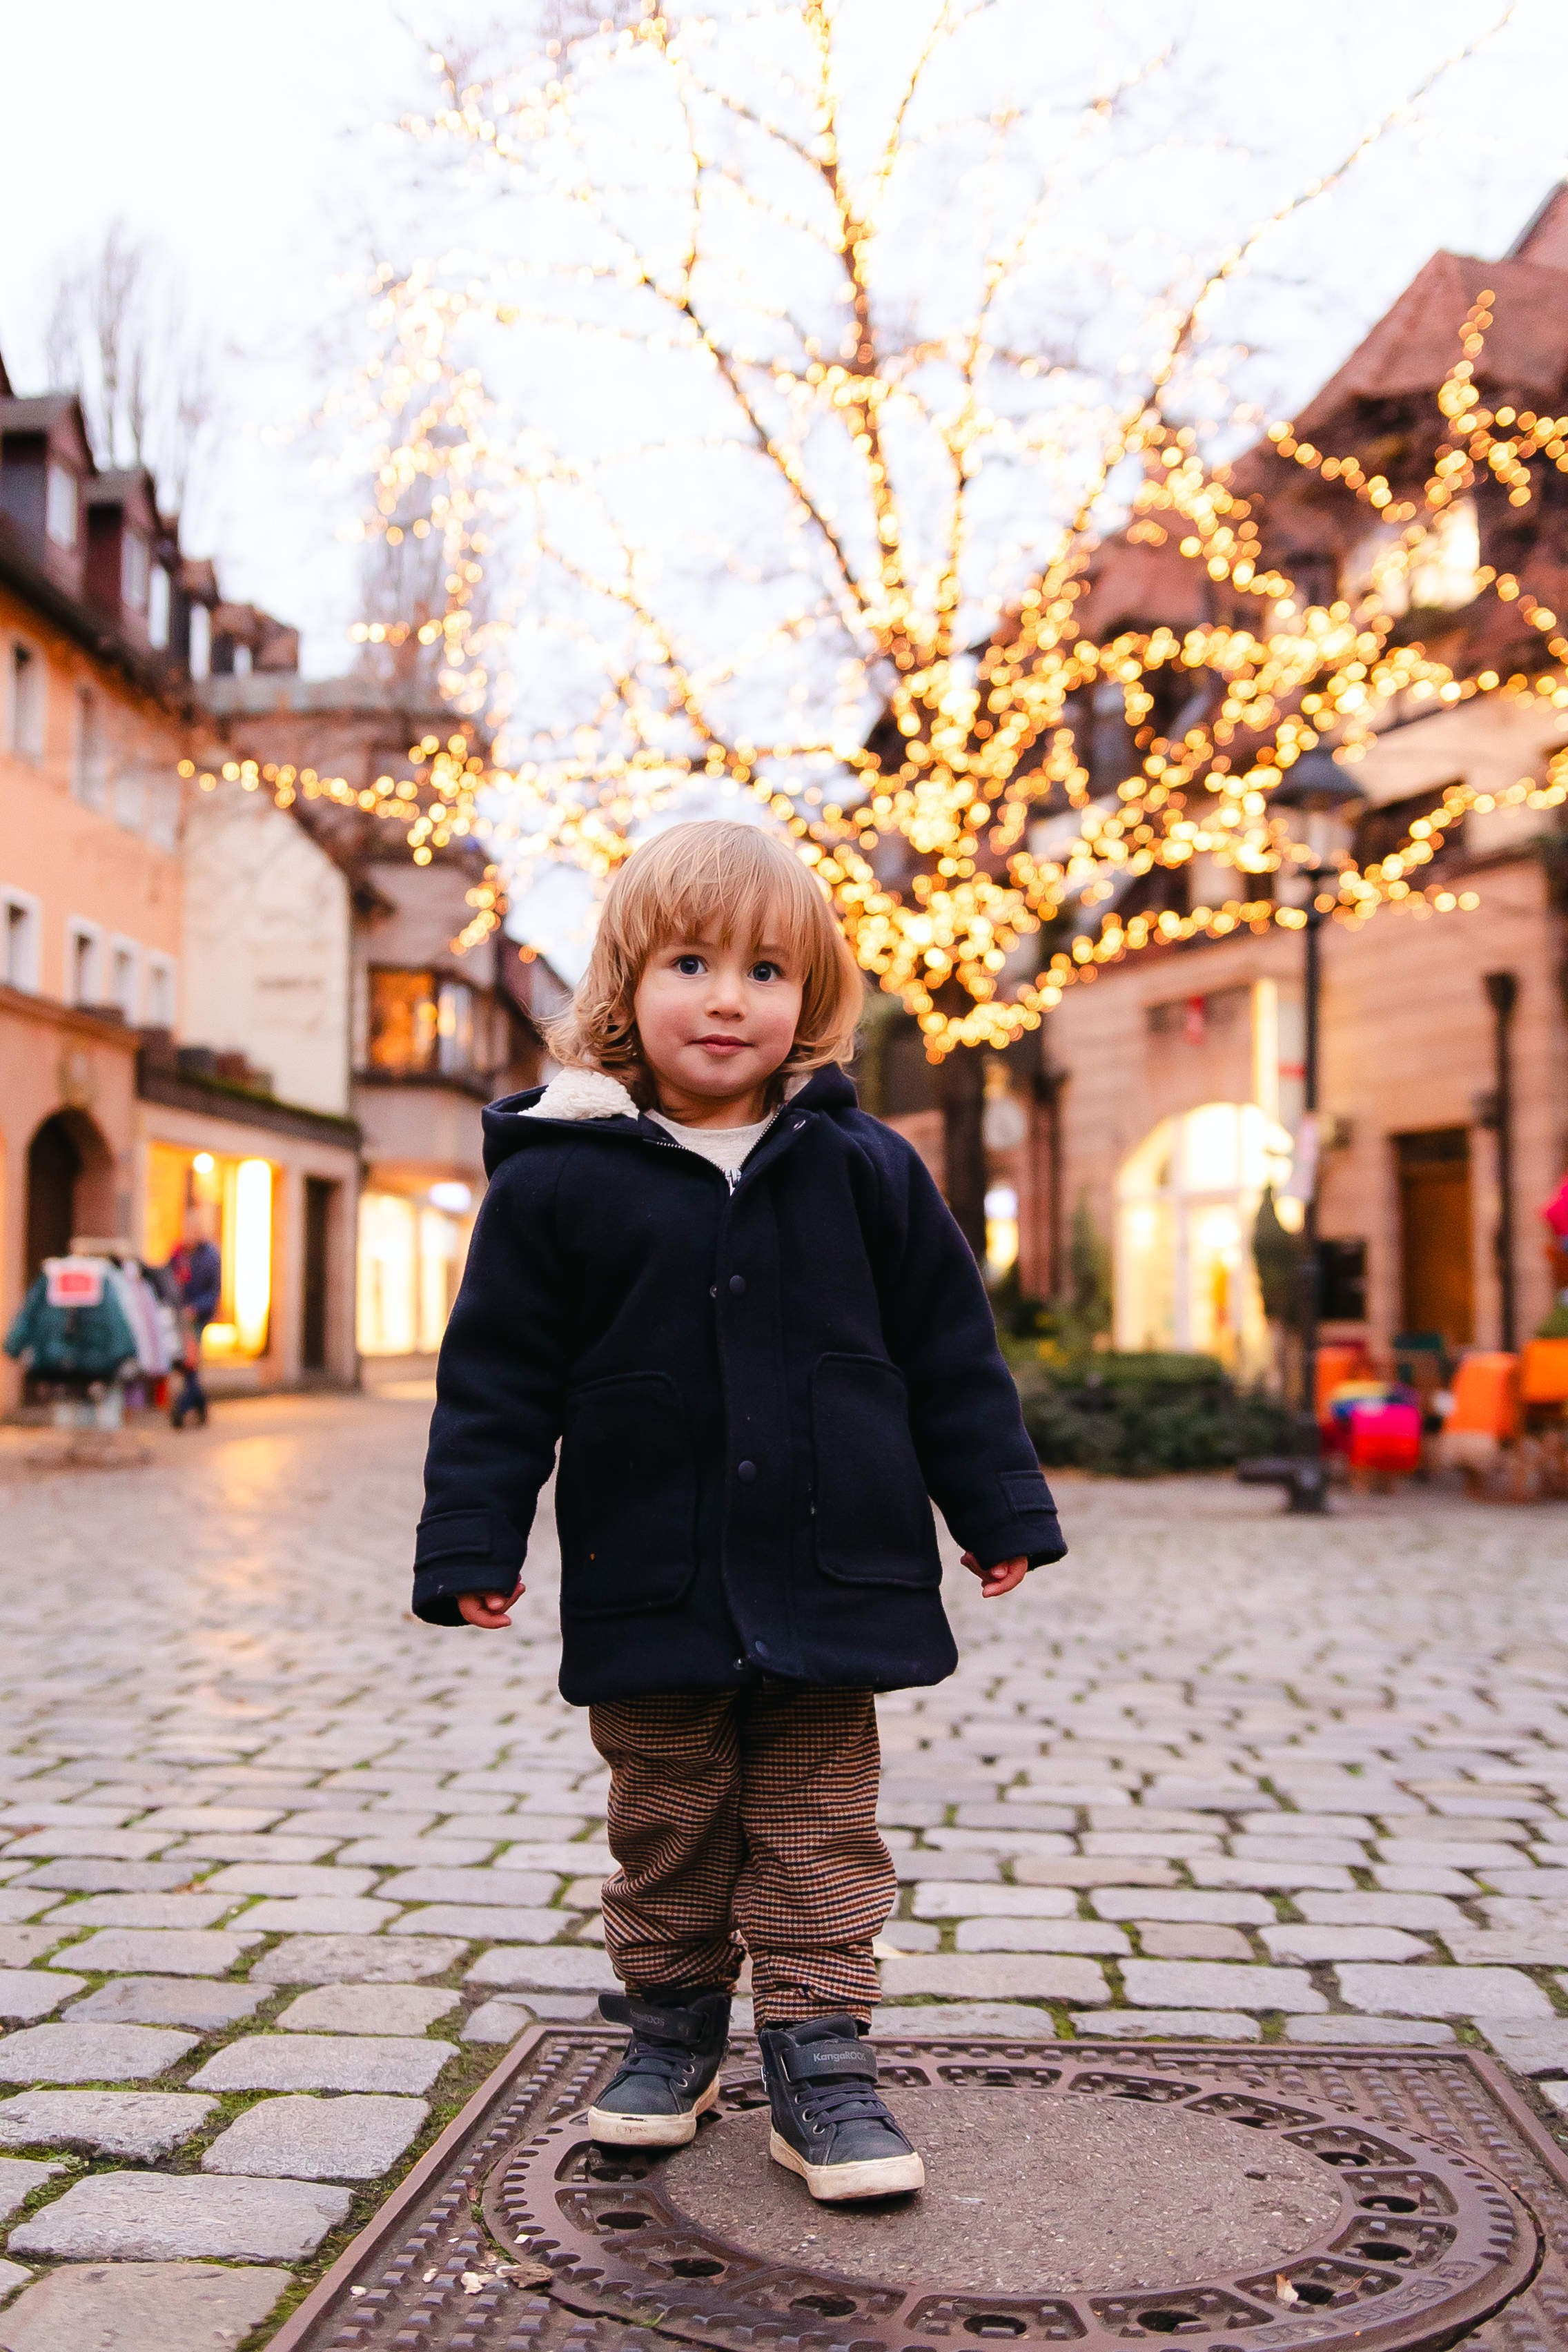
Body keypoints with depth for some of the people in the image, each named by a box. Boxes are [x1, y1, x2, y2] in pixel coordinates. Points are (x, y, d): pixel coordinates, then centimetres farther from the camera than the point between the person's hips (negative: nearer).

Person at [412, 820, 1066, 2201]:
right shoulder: (557, 1178, -3)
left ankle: (822, 2060, 19)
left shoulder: (864, 1169, 1)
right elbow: (499, 1376, 0)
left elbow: (949, 1351, 8)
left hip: (832, 1583, 1)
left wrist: (1001, 1508, 9)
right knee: (666, 1831, 14)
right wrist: (470, 1543, -2)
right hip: (651, 1596, 0)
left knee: (821, 1838, 7)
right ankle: (671, 2032, 33)